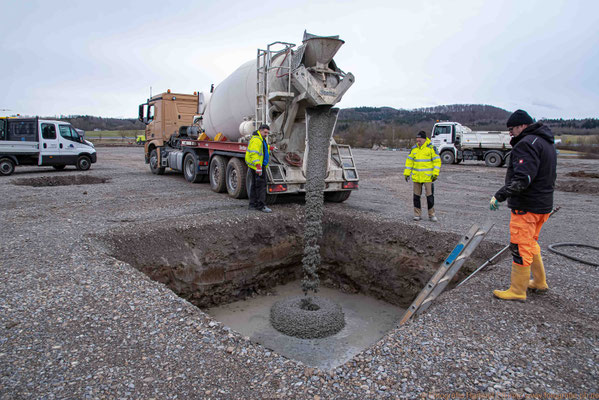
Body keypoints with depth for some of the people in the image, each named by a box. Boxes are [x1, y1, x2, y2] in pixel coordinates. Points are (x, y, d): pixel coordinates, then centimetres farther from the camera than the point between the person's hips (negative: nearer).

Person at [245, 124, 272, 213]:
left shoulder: (261, 139, 18)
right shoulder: (256, 139, -16)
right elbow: (254, 153, -25)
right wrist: (258, 165, -30)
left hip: (259, 165, 11)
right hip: (257, 165, -11)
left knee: (254, 185, 12)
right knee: (261, 185, -10)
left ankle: (253, 204, 18)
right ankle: (261, 205, -7)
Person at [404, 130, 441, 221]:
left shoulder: (431, 148, -5)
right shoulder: (414, 149, 7)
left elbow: (437, 161, -4)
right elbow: (409, 161, 12)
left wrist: (435, 174, -12)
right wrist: (407, 173, 7)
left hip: (428, 177, -4)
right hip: (416, 177, 4)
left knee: (430, 196, 0)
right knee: (416, 196, 6)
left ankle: (431, 215, 14)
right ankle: (417, 215, 16)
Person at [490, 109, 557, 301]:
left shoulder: (527, 143, -17)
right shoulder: (547, 143, 17)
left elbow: (522, 179, -28)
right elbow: (549, 177, 22)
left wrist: (500, 195, -25)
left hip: (526, 206, -10)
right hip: (543, 204, 10)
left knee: (520, 247, -2)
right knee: (531, 243, 23)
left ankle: (517, 291, 7)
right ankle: (539, 282, 35)